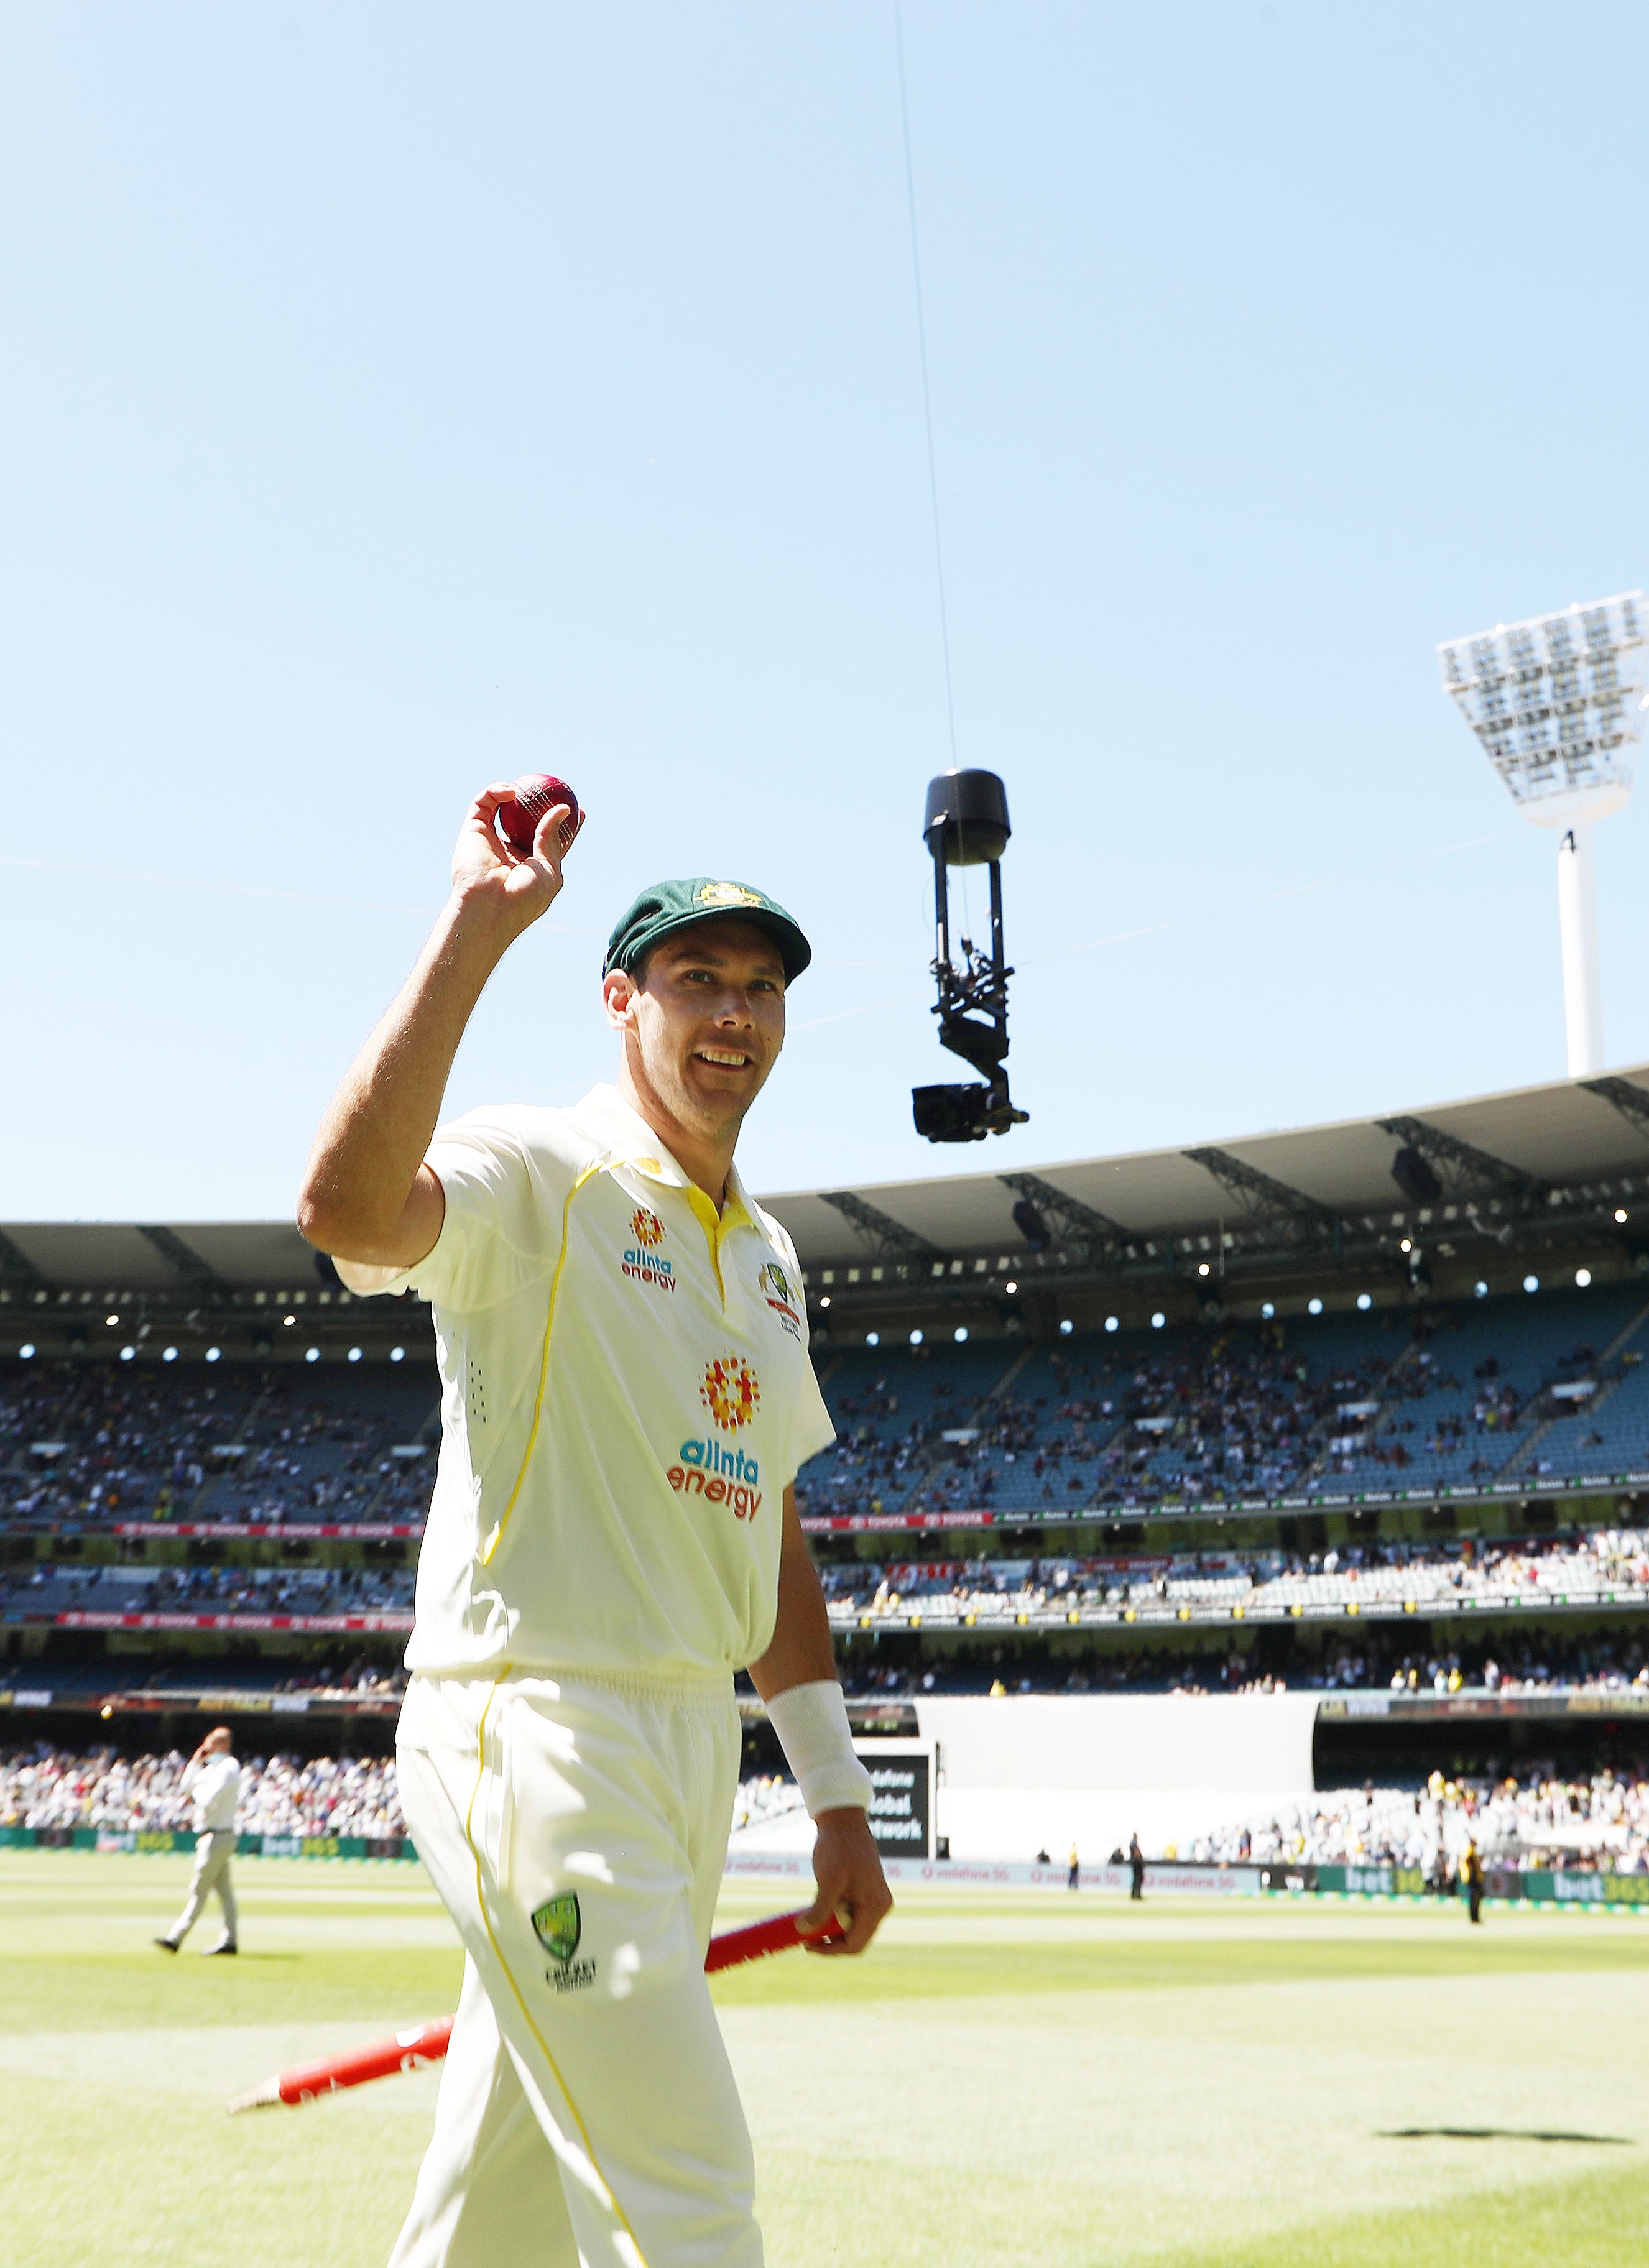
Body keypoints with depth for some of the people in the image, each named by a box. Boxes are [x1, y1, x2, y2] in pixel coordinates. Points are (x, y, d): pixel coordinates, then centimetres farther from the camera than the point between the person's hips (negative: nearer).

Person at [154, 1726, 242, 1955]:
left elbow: (208, 1802, -24)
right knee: (224, 1890, 9)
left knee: (199, 1890, -6)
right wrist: (195, 1763, 8)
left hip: (217, 1837, -10)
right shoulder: (212, 1767, 16)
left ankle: (176, 1938, -4)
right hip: (212, 1836, 10)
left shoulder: (228, 1768, -16)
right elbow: (184, 1789, 16)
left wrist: (197, 1789, -5)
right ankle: (230, 1940, 10)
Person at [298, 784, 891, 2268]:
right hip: (532, 1730, -8)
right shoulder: (535, 1174, -7)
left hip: (693, 1744, 8)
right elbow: (348, 1209, -31)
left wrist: (837, 1794, 17)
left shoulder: (769, 1254, 17)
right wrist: (476, 930, -31)